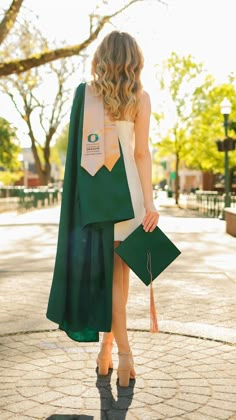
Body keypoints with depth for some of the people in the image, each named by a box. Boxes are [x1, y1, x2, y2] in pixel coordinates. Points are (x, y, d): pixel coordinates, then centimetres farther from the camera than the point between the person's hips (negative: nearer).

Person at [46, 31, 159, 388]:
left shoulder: (85, 93, 5)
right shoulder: (140, 97, 0)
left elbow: (78, 147, 4)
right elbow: (142, 153, -7)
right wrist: (149, 202, -8)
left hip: (92, 190, 2)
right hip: (125, 189, -1)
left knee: (110, 271, 6)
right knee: (118, 270, 5)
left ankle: (122, 351, 3)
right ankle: (108, 349, 8)